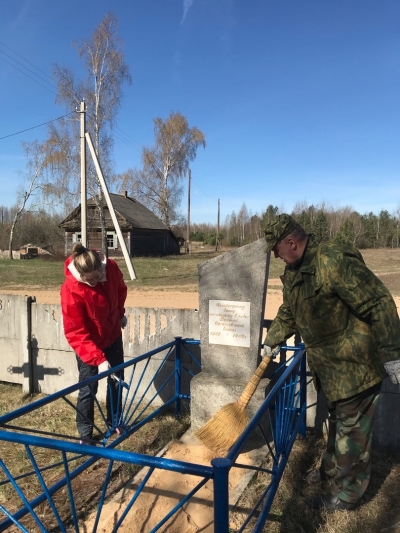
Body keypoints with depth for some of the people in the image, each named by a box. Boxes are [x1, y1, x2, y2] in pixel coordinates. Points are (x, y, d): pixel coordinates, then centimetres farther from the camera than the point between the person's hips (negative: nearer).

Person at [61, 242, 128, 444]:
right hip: (88, 344, -5)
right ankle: (85, 434, 23)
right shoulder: (71, 290, -34)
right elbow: (75, 333, -32)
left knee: (117, 380, 18)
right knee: (88, 388, 2)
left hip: (113, 336, 6)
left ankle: (114, 422, 39)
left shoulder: (111, 267, -21)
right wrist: (98, 359, -38)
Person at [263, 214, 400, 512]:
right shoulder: (293, 272, 4)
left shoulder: (335, 261, -27)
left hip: (356, 365, -8)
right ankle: (332, 468, 45)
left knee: (352, 429, 7)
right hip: (330, 365, 9)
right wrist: (271, 341, 21)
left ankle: (347, 494, 24)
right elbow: (288, 314, 19)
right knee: (336, 420, 25)